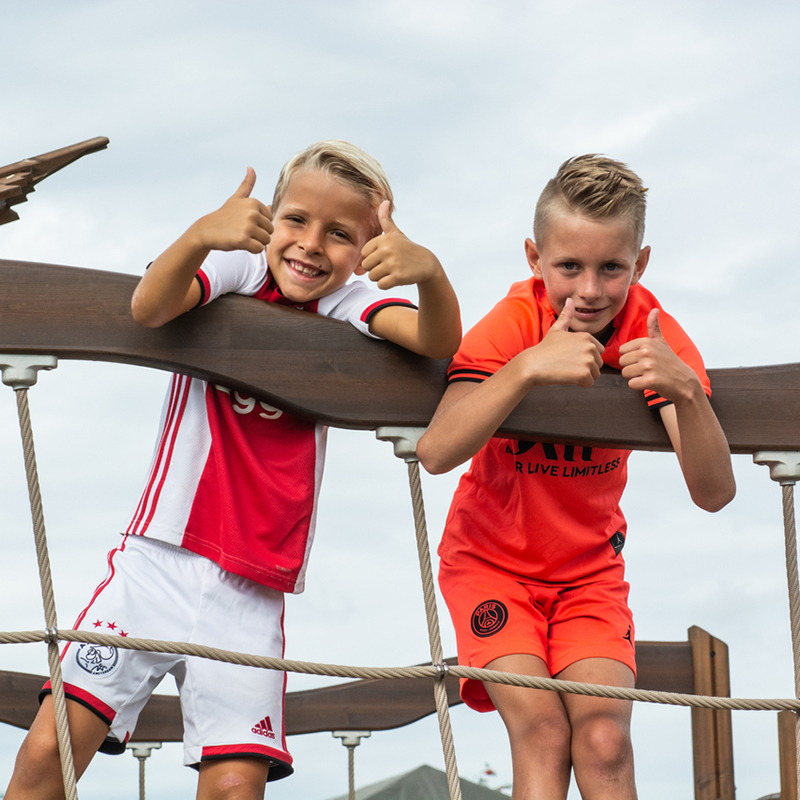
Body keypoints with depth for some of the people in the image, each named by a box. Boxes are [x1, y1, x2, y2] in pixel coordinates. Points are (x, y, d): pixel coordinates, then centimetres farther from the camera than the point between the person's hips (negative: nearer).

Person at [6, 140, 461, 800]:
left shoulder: (345, 308, 3)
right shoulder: (235, 272, -1)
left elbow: (439, 343, -15)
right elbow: (149, 308, -22)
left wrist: (429, 272, -37)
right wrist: (201, 235, -43)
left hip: (249, 596, 1)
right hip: (158, 564, -1)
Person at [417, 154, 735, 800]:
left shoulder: (652, 333, -16)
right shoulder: (514, 322, -20)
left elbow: (714, 492, -26)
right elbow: (436, 452, -37)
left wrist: (685, 389, -44)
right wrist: (529, 366, -48)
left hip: (590, 569, 2)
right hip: (491, 560, -2)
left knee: (604, 740, -18)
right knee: (541, 731, -22)